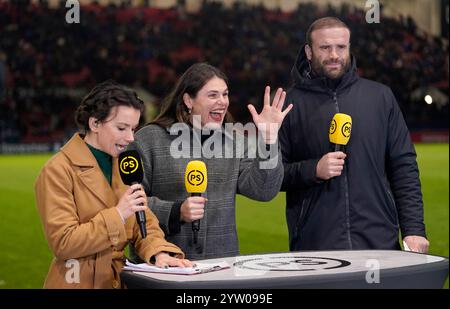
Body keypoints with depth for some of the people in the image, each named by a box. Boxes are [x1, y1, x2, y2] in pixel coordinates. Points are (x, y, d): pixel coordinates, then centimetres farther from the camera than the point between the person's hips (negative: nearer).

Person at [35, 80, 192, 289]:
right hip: (79, 281, -6)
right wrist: (117, 214, -17)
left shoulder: (123, 166, 14)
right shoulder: (58, 171, -7)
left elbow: (145, 224, 12)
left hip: (120, 279, 6)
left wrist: (159, 253, -7)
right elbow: (62, 243, -12)